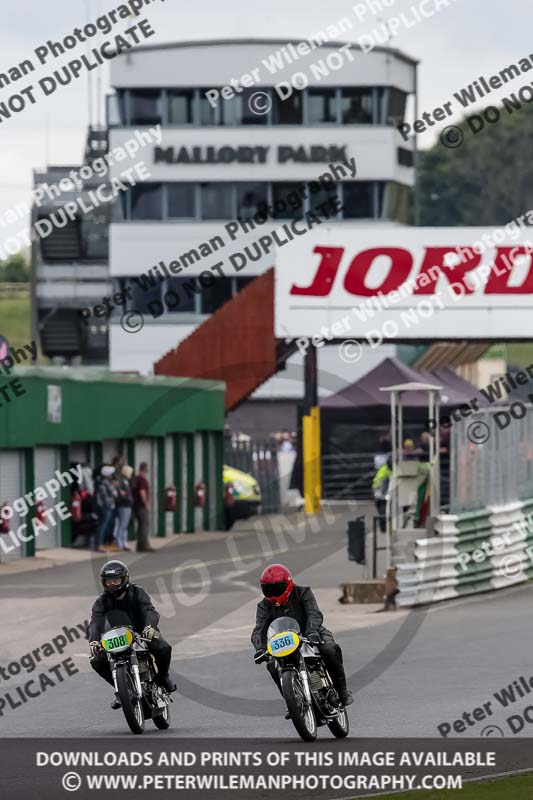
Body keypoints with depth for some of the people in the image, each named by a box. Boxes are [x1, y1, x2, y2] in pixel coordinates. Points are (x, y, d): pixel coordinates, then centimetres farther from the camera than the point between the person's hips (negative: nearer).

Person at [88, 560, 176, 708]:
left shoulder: (138, 593, -10)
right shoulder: (101, 601, -6)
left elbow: (149, 611, -27)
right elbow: (96, 622, -22)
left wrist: (149, 627, -51)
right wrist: (93, 641, -43)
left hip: (142, 633, -2)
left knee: (163, 648, -30)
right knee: (97, 660, -19)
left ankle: (163, 676, 3)